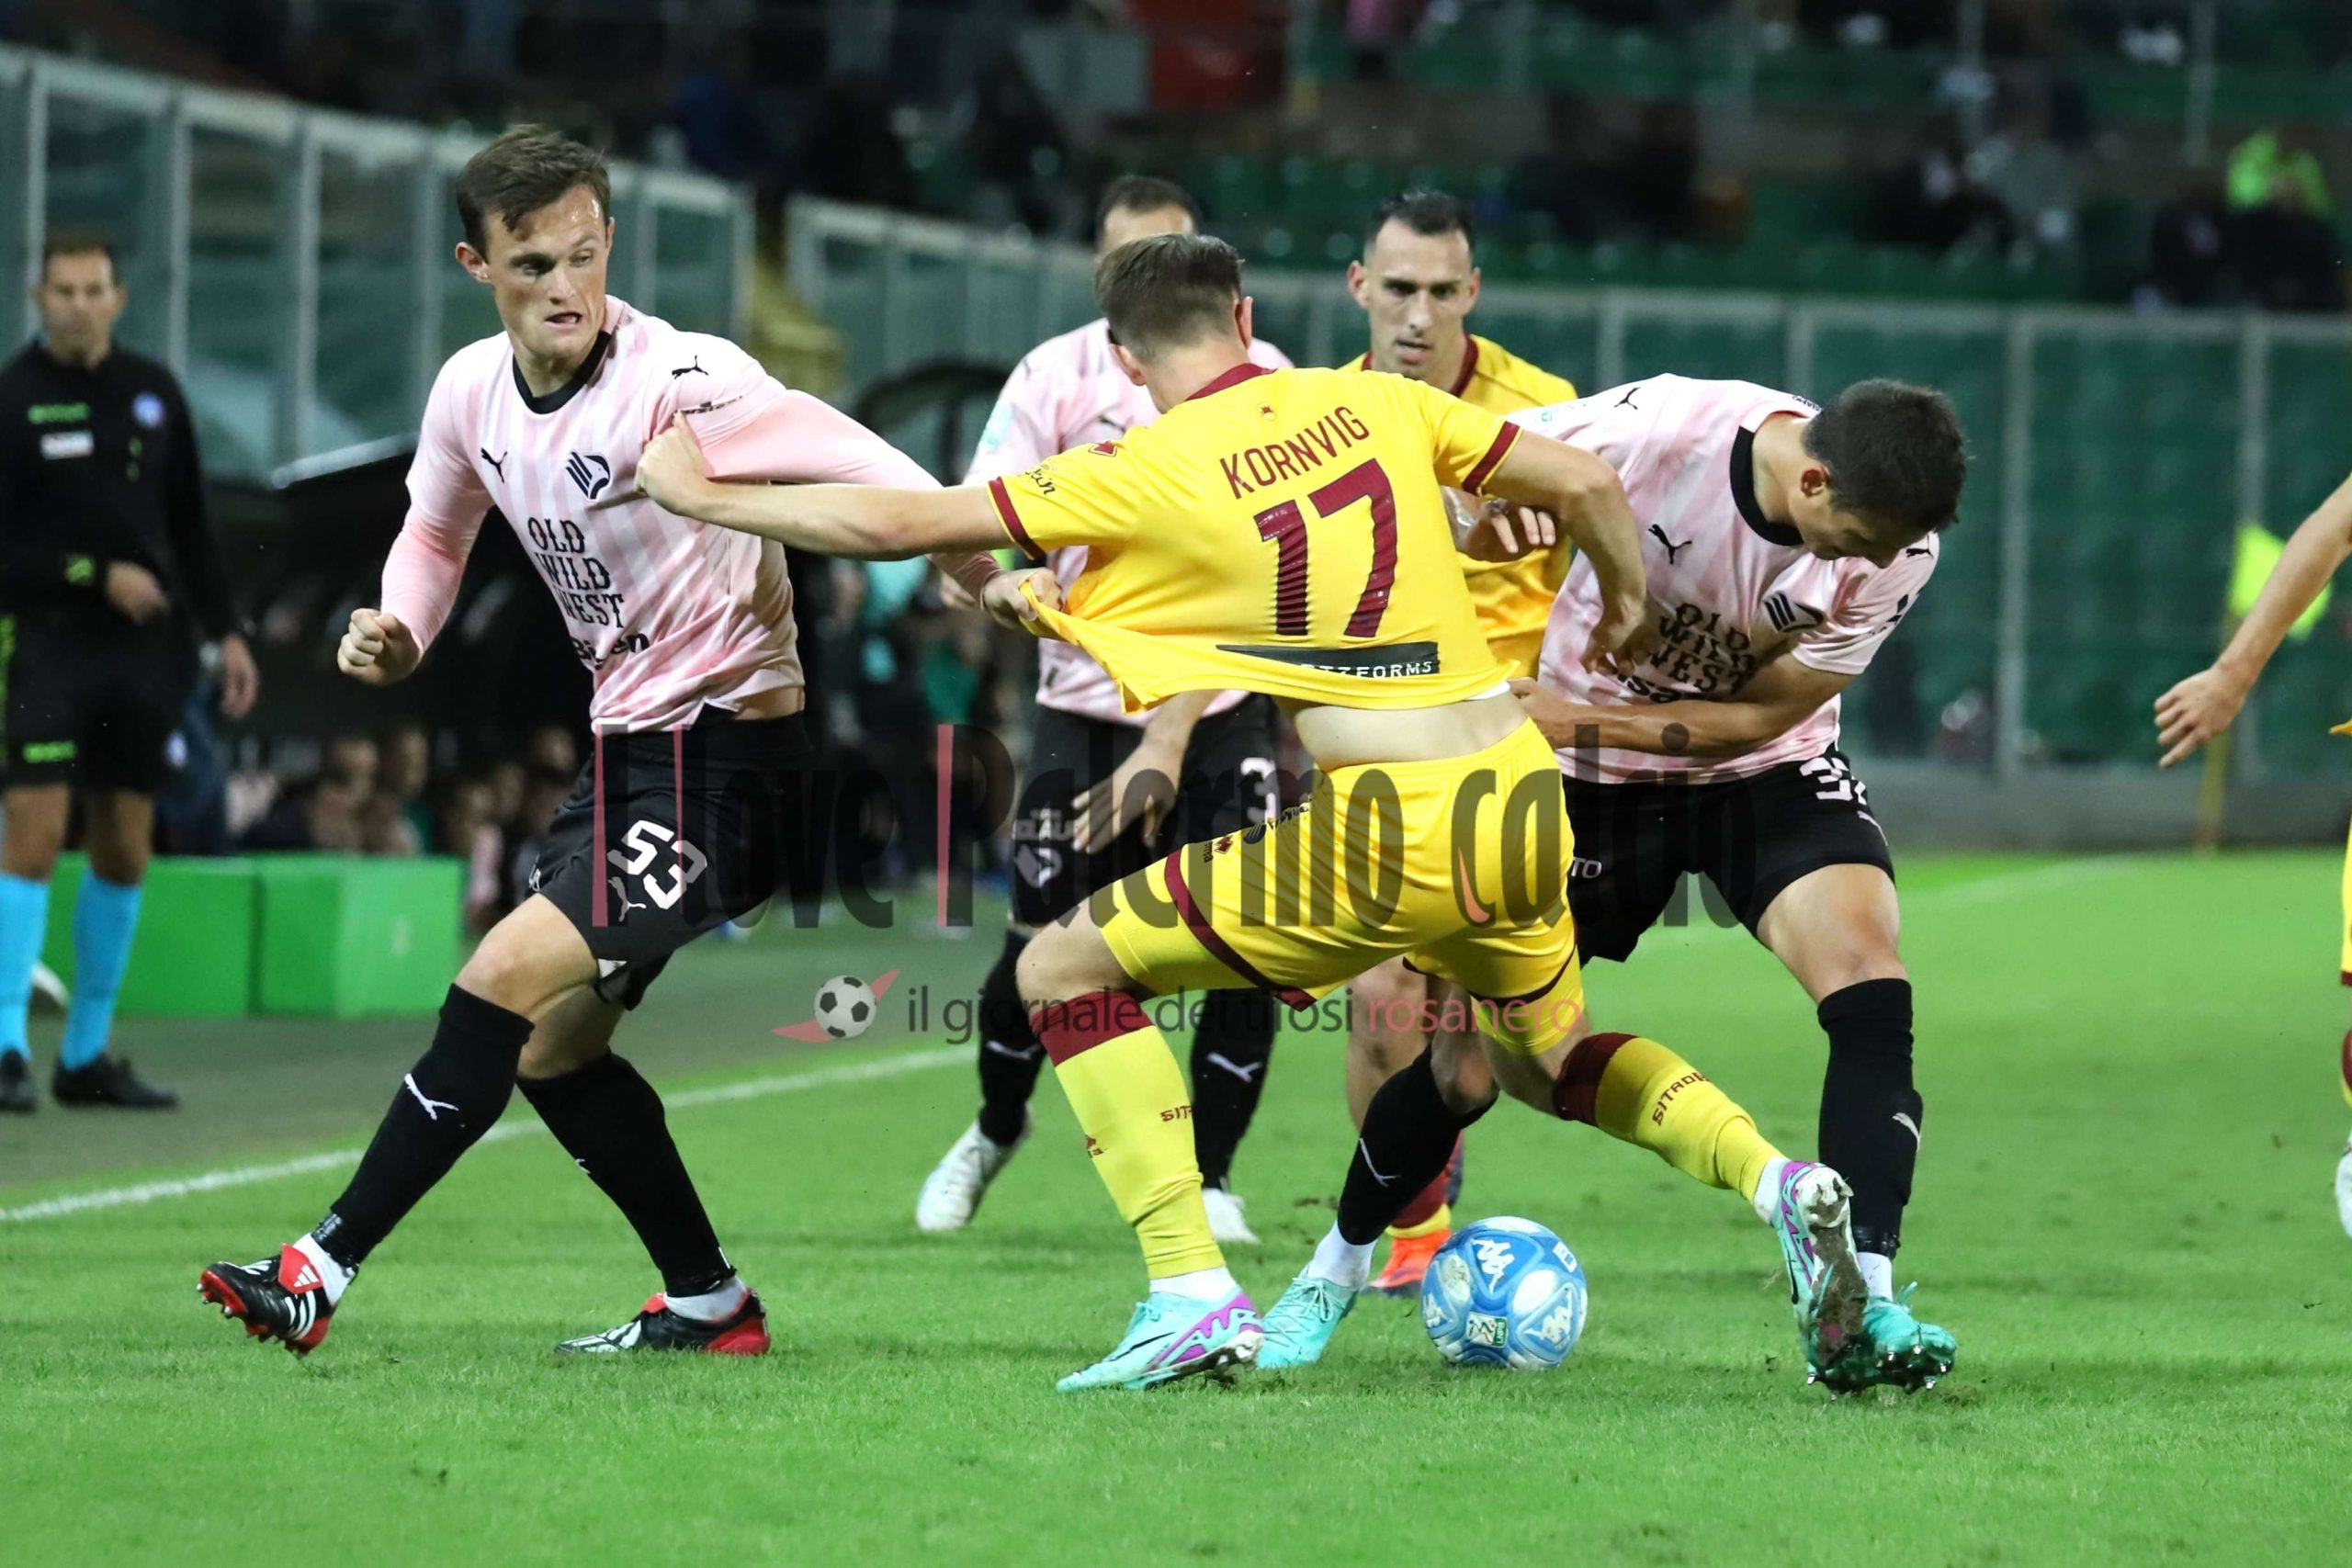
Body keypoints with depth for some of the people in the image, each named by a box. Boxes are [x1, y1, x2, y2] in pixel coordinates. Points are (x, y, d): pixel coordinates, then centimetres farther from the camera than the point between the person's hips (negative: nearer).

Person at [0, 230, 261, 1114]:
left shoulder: (153, 393, 9)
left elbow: (190, 526, 16)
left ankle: (87, 1055, 14)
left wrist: (225, 630, 10)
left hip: (146, 645, 5)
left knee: (125, 851, 6)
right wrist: (97, 577, -16)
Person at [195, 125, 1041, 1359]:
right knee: (555, 1043, 13)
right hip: (627, 741, 9)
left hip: (721, 751, -9)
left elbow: (861, 471, -27)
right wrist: (396, 633, 2)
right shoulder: (472, 392, 2)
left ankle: (324, 1269, -9)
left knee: (505, 988, -15)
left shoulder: (680, 380, -22)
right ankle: (708, 1304, 23)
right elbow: (437, 529, 21)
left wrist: (992, 580, -38)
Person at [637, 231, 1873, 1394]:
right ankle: (1774, 1182, 8)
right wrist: (1627, 599, 30)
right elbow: (1585, 483, 9)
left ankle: (1193, 1296, -5)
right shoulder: (1375, 403, 9)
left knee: (1064, 969, 6)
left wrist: (702, 496, 9)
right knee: (1549, 1054, 32)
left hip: (1382, 834, -6)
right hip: (1517, 797, 6)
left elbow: (897, 525, -4)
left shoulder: (1145, 473, -4)